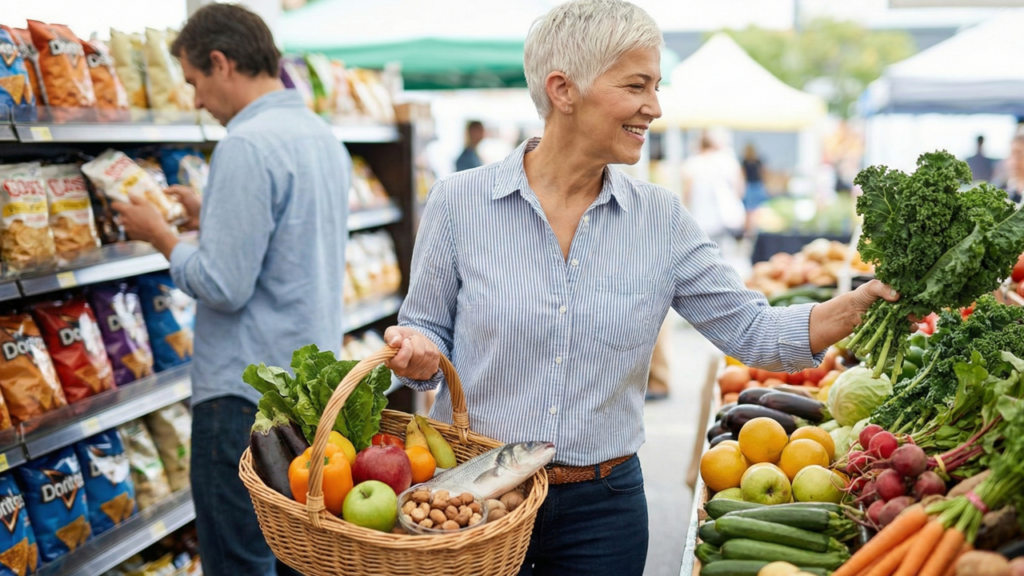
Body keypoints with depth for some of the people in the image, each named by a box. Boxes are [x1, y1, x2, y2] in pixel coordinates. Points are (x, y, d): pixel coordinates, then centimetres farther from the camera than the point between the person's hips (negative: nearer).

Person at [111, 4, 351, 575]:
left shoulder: (246, 146, -18)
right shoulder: (325, 136, 10)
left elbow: (223, 287, -21)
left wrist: (160, 234, -5)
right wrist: (211, 215, 20)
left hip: (248, 392, -9)